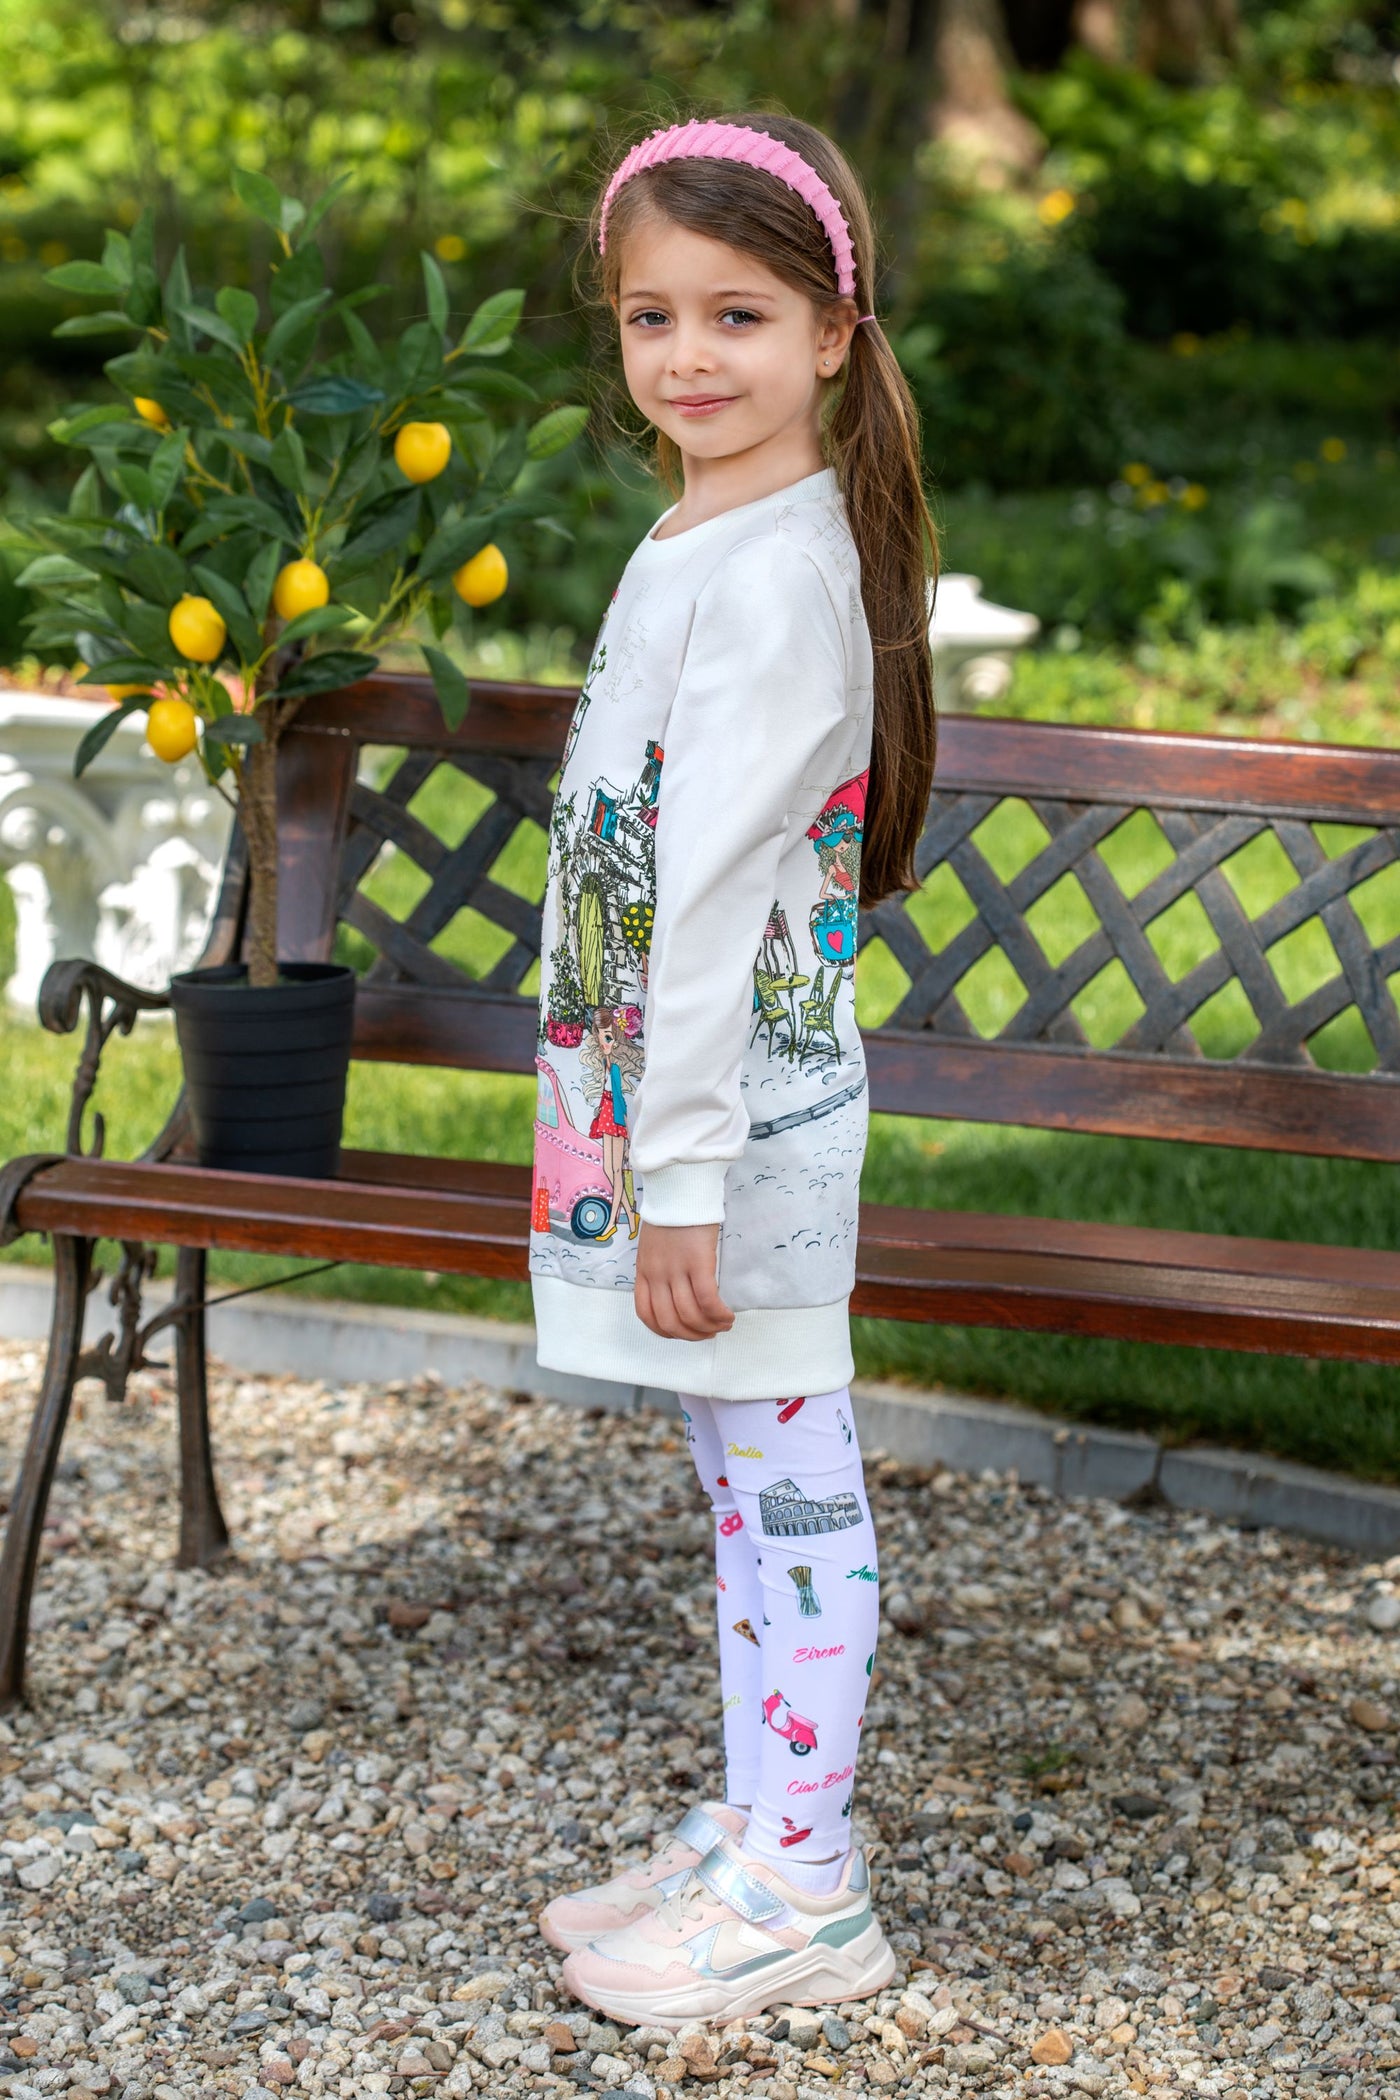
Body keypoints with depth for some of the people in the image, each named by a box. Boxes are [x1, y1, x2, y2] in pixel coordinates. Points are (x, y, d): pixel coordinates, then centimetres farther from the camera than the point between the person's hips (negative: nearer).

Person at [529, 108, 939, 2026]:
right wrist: (666, 1161, 17)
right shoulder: (702, 540, 12)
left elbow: (716, 887, -22)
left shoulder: (772, 572, -19)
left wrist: (684, 1177, -22)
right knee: (745, 1488, 17)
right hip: (684, 1094, 10)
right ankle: (754, 1833, 29)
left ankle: (804, 1891, 12)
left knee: (789, 1486, 1)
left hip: (746, 1106, -10)